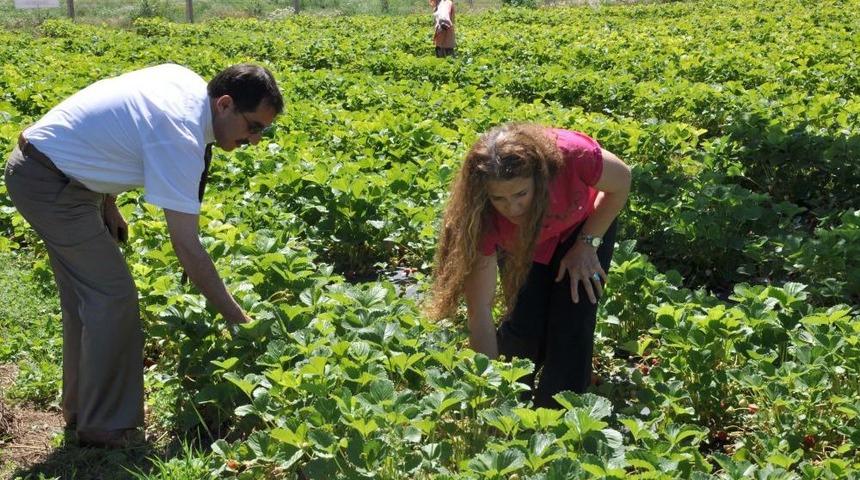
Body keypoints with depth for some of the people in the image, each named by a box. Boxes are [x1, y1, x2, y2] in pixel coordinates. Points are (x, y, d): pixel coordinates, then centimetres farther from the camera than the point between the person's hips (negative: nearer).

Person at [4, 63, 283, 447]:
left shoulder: (185, 82, -2)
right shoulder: (180, 138, -28)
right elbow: (187, 248, -28)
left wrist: (108, 205, 10)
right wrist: (239, 321, -24)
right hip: (49, 182, -10)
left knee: (85, 296, 15)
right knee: (113, 297, -9)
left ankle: (80, 408, 27)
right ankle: (106, 426, 1)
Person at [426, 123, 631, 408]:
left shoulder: (570, 156, -43)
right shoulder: (482, 218, -39)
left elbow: (621, 183, -18)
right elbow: (480, 313, -35)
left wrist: (588, 244, -17)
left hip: (584, 226, 0)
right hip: (521, 242, 0)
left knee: (572, 328, -11)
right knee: (521, 326, -14)